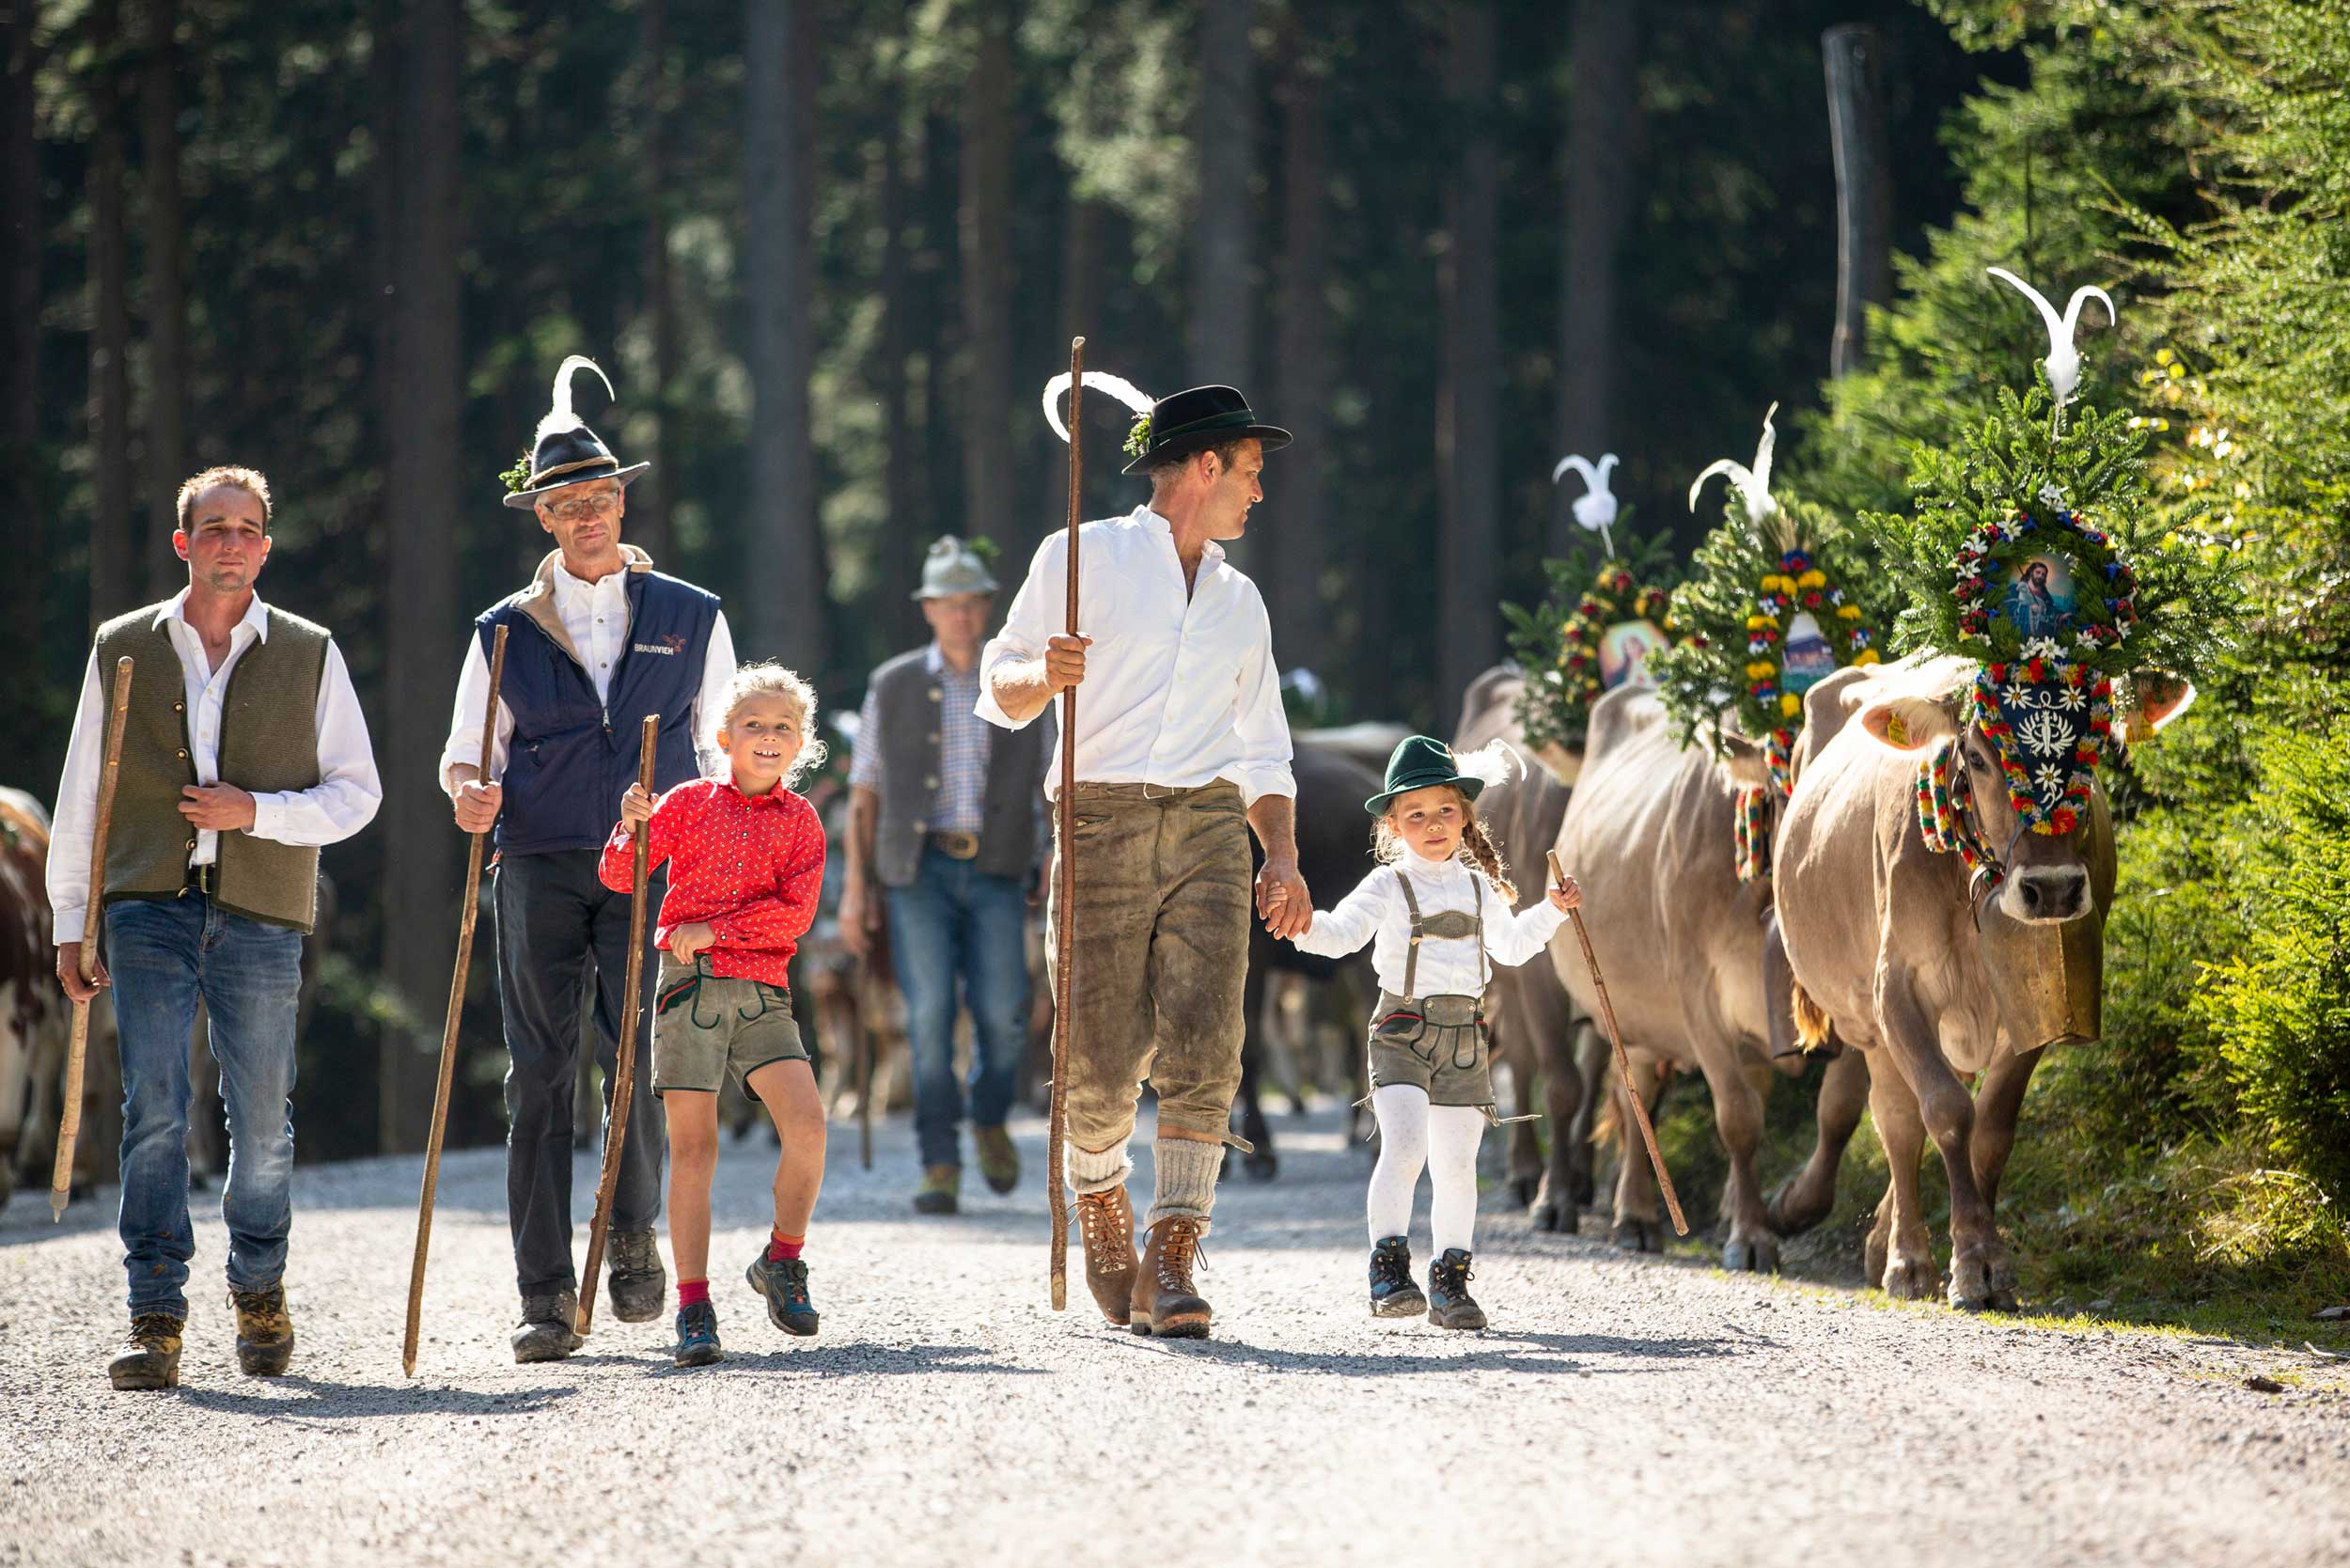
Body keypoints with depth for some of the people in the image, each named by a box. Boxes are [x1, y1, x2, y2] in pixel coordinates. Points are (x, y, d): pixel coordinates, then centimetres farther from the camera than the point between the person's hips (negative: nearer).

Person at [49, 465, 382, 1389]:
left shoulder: (310, 655, 8)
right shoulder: (124, 650, 9)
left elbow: (356, 793, 7)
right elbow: (81, 794, 12)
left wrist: (257, 813, -9)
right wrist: (71, 923, 8)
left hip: (260, 913, 0)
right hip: (150, 907, 0)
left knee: (262, 1118, 4)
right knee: (153, 1112, -10)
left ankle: (259, 1287, 27)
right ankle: (155, 1321, -8)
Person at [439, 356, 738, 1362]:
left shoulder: (692, 619, 12)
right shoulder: (507, 633, 12)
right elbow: (466, 751, 14)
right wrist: (469, 790, -9)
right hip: (538, 868, 1)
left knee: (642, 1061, -12)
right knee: (539, 1077, -5)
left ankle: (634, 1237, 13)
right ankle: (546, 1297, -4)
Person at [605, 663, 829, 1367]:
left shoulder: (799, 820, 7)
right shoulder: (690, 803, 5)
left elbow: (794, 913, -4)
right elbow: (621, 878, 6)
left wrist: (713, 929, -12)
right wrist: (631, 831, -15)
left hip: (763, 990, 1)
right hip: (689, 986, -1)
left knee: (807, 1123, -14)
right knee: (692, 1143, -5)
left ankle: (782, 1261, 10)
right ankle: (693, 1307, -3)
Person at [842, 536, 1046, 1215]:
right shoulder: (892, 687, 5)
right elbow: (864, 793, 6)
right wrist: (855, 887, 0)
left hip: (995, 876, 1)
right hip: (918, 872, -1)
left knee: (1003, 1019, -8)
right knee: (930, 1018, -10)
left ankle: (991, 1121, 22)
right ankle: (940, 1169, -5)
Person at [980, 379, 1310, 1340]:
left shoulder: (1239, 601, 23)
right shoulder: (1083, 557, 8)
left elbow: (1264, 750, 24)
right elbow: (1002, 693, 6)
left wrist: (1284, 859, 9)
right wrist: (1044, 676, -18)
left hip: (1206, 829, 3)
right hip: (1100, 823, -3)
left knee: (1204, 1046, -14)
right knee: (1103, 1062, -5)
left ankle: (1169, 1263, -15)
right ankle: (1101, 1203, 25)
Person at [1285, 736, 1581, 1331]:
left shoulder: (1477, 887, 16)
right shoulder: (1388, 886, 0)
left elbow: (1508, 946, 32)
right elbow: (1342, 934, -12)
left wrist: (1551, 911, 25)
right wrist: (1307, 925, -31)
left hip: (1465, 1036, 5)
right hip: (1402, 1030, -4)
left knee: (1457, 1162, 4)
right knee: (1404, 1146, -20)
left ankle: (1451, 1276, 11)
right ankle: (1389, 1265, -15)